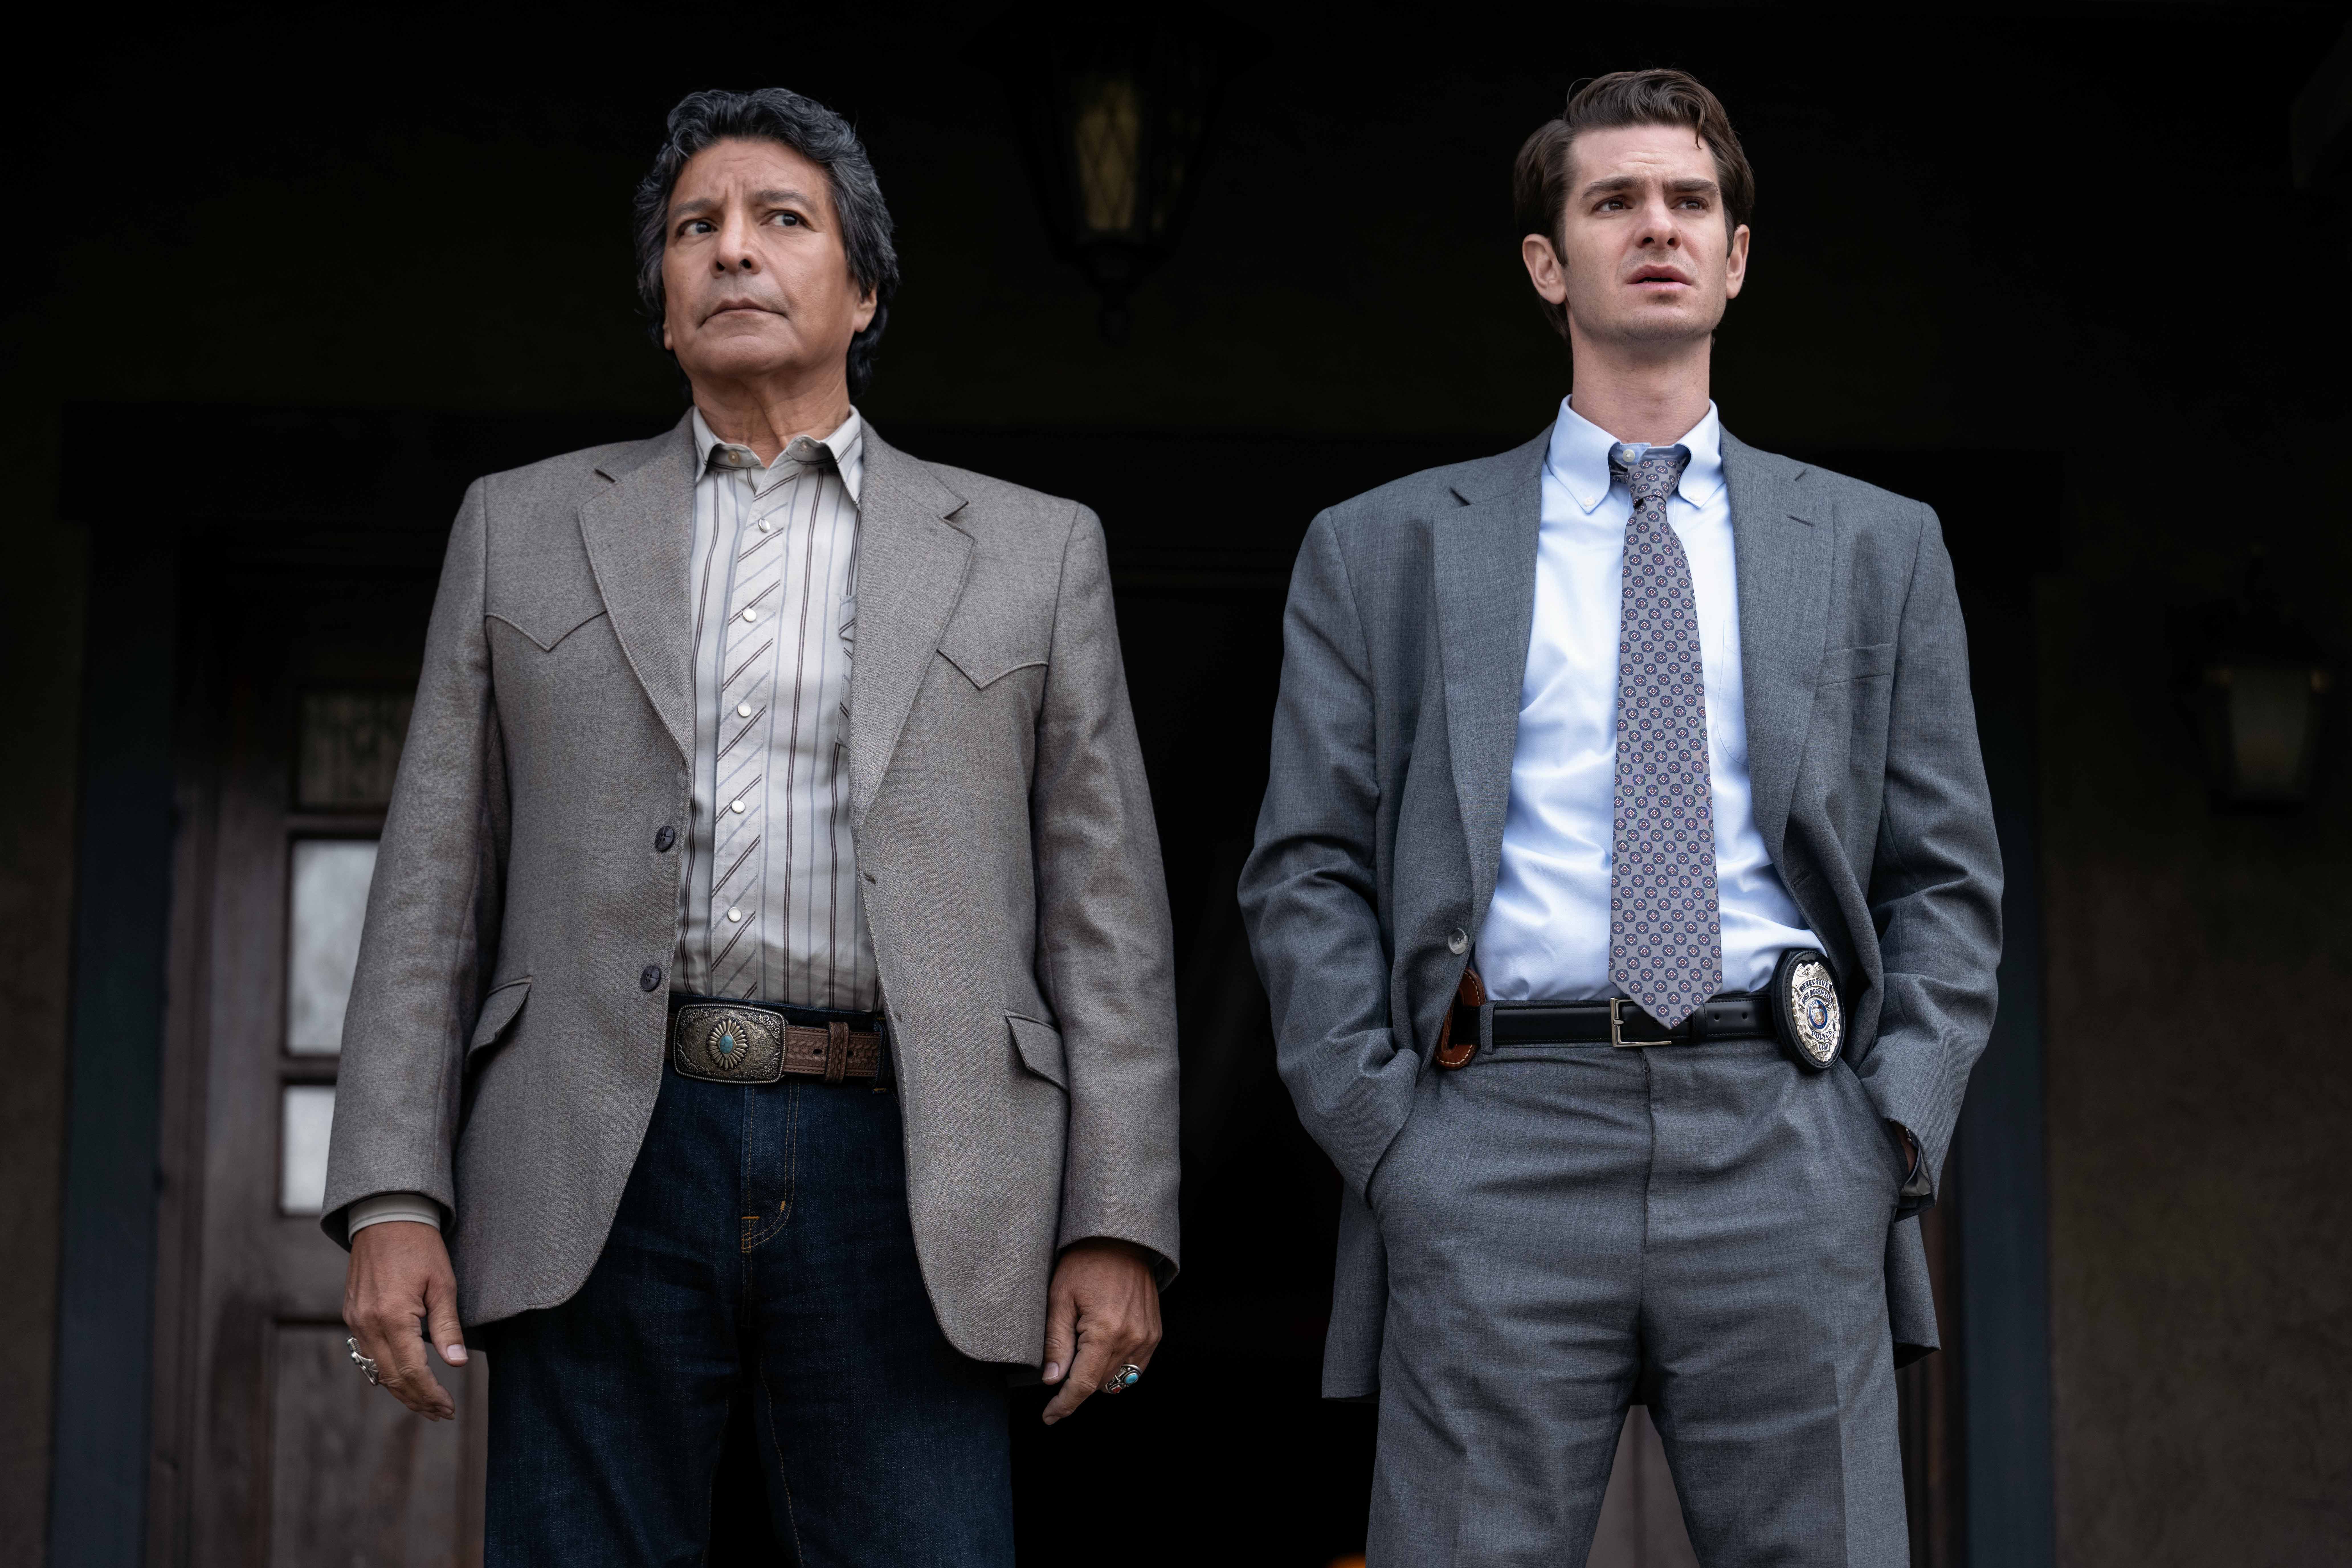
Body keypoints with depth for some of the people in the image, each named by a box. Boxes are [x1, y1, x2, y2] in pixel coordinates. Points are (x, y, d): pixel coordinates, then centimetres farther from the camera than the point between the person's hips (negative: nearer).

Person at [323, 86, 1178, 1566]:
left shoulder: (1032, 552, 14)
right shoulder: (524, 529, 16)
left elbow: (1105, 916, 9)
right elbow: (434, 892, 11)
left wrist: (1117, 1226, 0)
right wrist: (394, 1199, 0)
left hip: (897, 1180, 0)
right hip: (607, 1168, 1)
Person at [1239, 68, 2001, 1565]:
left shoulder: (1879, 546, 17)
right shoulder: (1382, 552, 13)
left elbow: (1947, 876, 14)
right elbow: (1308, 871, 8)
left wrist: (1897, 1128, 0)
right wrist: (1378, 1127, -3)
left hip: (1788, 1156, 1)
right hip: (1495, 1145, -1)